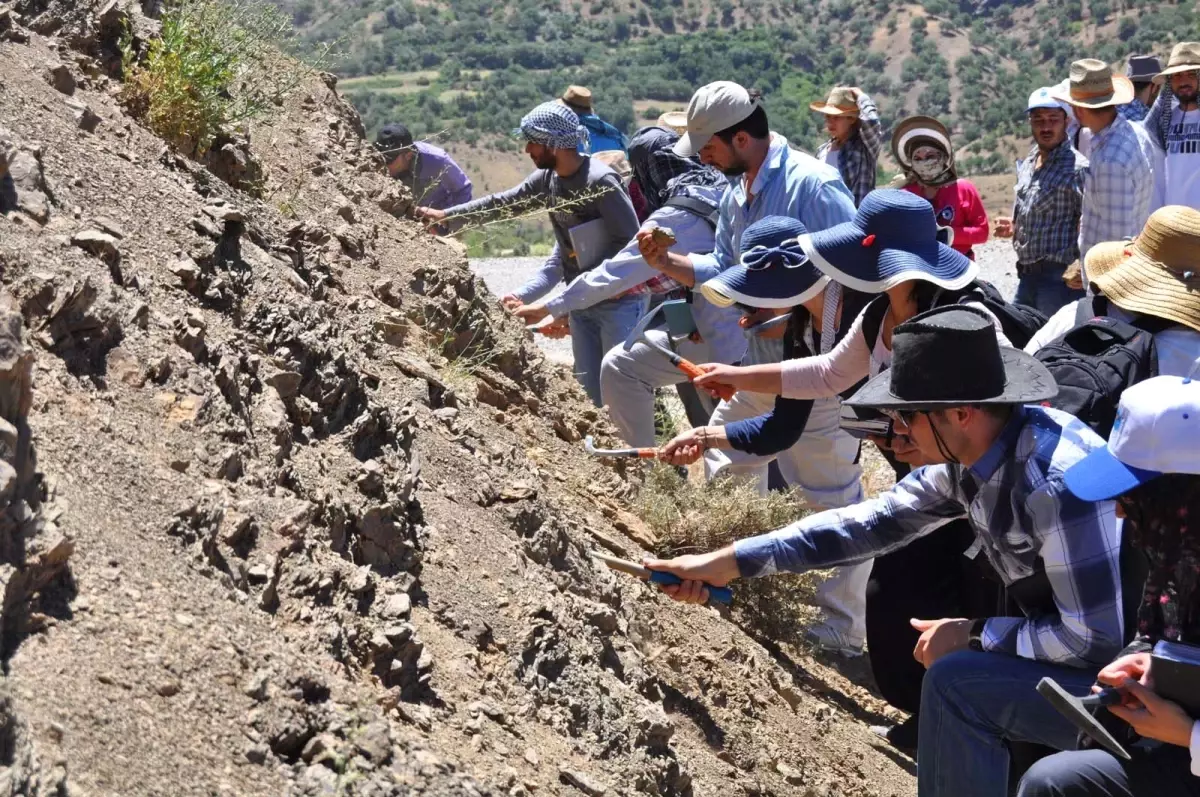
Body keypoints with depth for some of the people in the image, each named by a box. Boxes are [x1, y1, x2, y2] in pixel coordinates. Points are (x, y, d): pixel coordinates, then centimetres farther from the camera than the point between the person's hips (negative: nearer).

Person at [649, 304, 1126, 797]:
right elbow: (874, 521, 3)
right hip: (1090, 645, 9)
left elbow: (1097, 637, -29)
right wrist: (730, 562, 0)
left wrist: (973, 635, -17)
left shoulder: (1057, 482, -31)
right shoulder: (969, 452, -4)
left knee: (957, 681, -22)